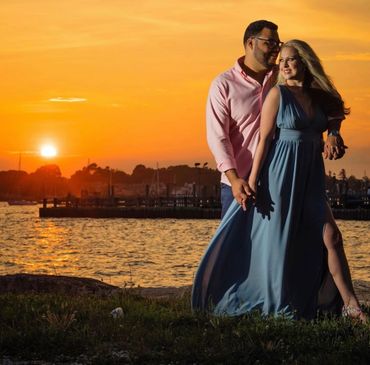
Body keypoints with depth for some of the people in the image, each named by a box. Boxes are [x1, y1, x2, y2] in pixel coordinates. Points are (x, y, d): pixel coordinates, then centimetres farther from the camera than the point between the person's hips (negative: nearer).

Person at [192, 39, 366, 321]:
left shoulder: (318, 98, 12)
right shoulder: (278, 93, -4)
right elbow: (265, 138, -8)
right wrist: (253, 180, -12)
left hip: (311, 179, 5)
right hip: (281, 174, -5)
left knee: (330, 237, -4)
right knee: (277, 241, 1)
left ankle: (351, 305, -4)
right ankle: (277, 306, 13)